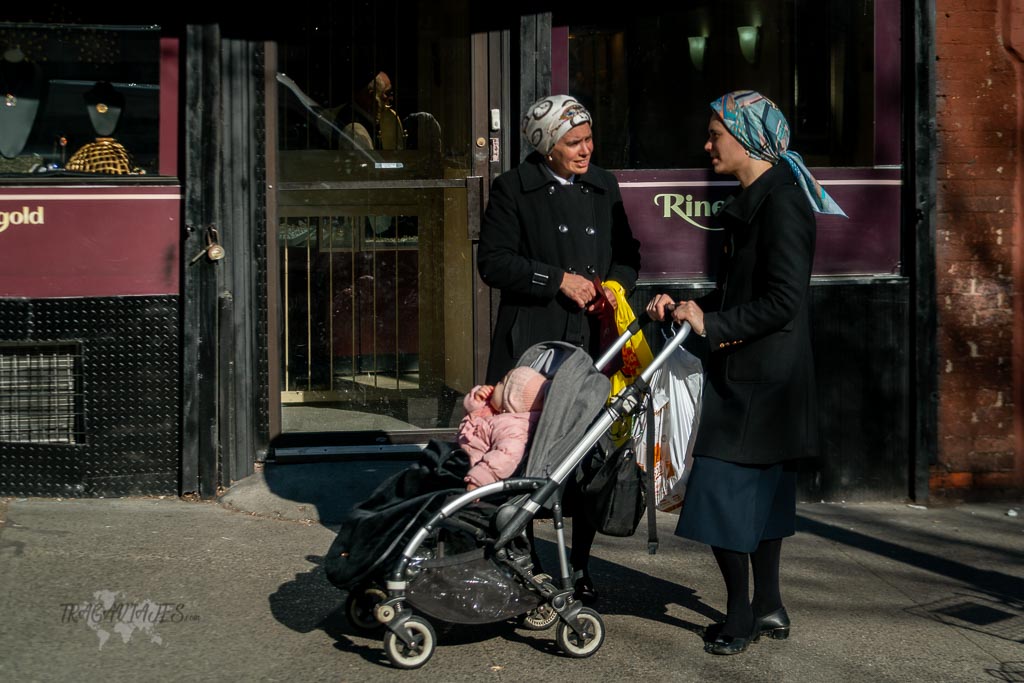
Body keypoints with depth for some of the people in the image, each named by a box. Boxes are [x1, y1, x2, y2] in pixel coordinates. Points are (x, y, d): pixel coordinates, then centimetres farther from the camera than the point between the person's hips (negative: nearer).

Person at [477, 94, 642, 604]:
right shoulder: (513, 189, 1)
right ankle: (523, 562, 11)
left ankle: (581, 564, 17)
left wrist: (616, 284, 2)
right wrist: (559, 280, -11)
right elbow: (494, 262, -4)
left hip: (595, 339, 4)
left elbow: (627, 252, 23)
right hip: (532, 340, -4)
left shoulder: (603, 186, 16)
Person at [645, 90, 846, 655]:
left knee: (722, 492, -5)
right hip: (747, 373, 10)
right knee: (761, 491, 15)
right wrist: (683, 305, 6)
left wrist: (711, 324, -18)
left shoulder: (781, 202, -16)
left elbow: (783, 301, -22)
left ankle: (740, 616, 6)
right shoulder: (752, 199, 14)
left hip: (759, 379, -10)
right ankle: (768, 607, 25)